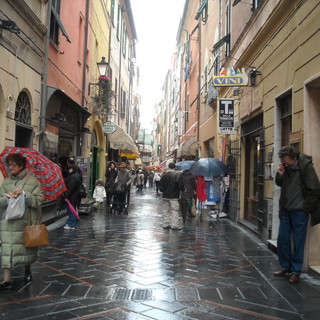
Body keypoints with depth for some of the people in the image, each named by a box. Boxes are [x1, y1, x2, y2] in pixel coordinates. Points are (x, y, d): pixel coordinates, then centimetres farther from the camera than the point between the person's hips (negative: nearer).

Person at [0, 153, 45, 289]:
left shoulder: (32, 181, -4)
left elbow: (38, 200, -10)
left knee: (28, 246, 12)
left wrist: (25, 194, -23)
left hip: (27, 221, -2)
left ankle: (27, 270, 38)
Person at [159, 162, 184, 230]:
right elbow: (181, 185, -12)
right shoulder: (177, 175, -9)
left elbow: (161, 186, 5)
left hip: (165, 196, 5)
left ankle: (166, 224, 14)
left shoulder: (164, 175, 4)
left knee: (166, 210, 11)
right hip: (174, 196, -4)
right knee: (175, 210, -1)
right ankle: (175, 225, -3)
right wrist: (183, 189, 7)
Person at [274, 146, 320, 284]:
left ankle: (296, 271, 15)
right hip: (286, 209, 6)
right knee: (282, 239, 11)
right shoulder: (285, 167, 0)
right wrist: (280, 175, -6)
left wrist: (306, 208, -10)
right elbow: (280, 184, 15)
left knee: (298, 242, 3)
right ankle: (286, 266, 26)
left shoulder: (306, 167, -16)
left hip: (299, 211, -6)